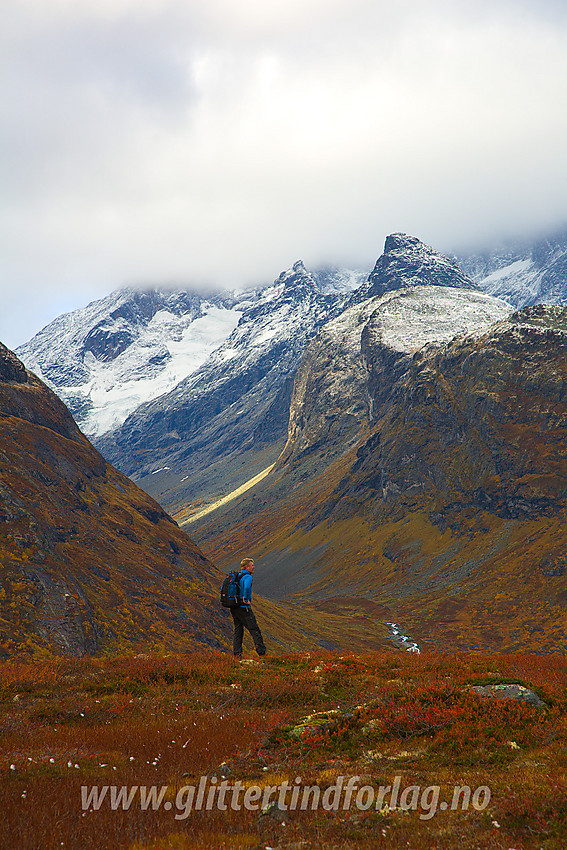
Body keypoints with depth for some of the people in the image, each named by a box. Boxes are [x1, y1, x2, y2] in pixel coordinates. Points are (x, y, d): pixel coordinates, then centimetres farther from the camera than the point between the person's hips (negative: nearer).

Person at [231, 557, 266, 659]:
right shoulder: (247, 577, -12)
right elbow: (247, 588, -34)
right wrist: (246, 600, -20)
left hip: (234, 608, 8)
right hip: (243, 608, -8)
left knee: (238, 630, 11)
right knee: (255, 630, -3)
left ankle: (236, 654, 5)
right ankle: (262, 653, -3)